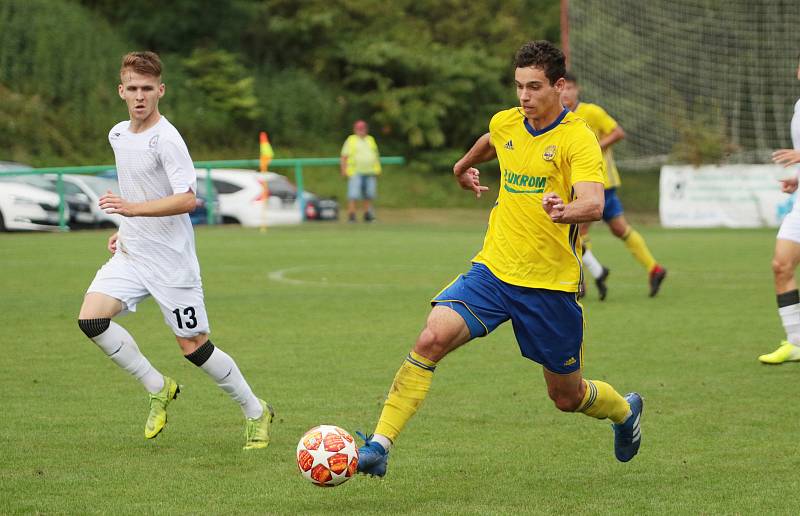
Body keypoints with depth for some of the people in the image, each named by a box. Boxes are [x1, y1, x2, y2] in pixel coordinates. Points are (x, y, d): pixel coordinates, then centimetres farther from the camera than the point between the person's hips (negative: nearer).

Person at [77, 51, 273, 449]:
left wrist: (133, 209, -34)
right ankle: (158, 388, 4)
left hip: (171, 259, -7)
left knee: (193, 347, -2)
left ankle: (255, 412, 18)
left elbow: (186, 200, -26)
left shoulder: (166, 139, -17)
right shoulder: (118, 135, 9)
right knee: (91, 319, -13)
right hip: (130, 253, 7)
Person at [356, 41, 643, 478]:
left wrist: (565, 211, -51)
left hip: (550, 284, -4)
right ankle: (379, 446, -21)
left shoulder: (578, 138, -14)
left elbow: (594, 203, -30)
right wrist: (464, 165, 48)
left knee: (567, 397, 11)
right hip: (493, 269, 4)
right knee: (431, 339, -22)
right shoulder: (505, 123, 3)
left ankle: (624, 410, 46)